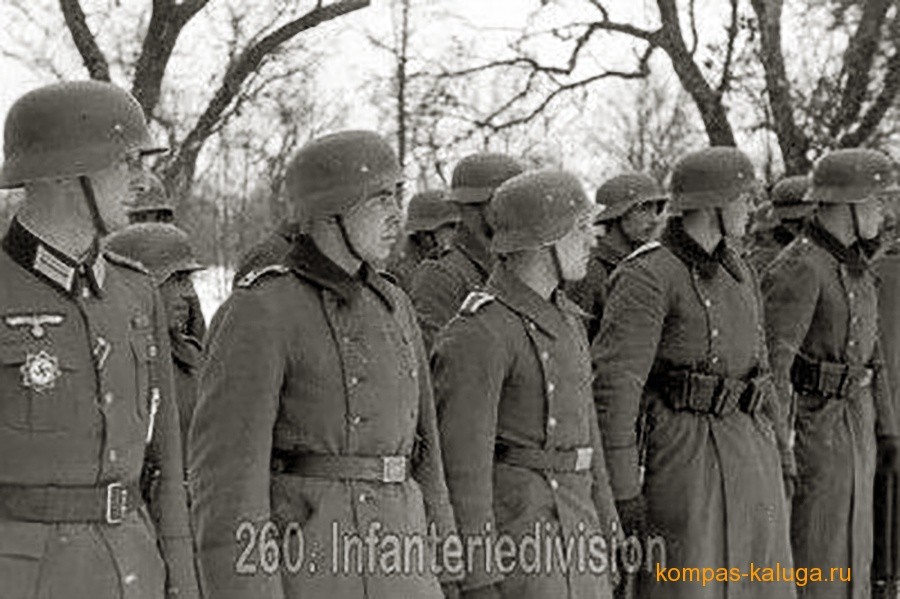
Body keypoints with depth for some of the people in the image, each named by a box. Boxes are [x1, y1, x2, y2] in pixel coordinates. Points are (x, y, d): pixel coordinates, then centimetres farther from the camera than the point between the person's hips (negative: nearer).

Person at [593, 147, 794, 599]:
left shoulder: (734, 270, 12)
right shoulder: (647, 277, -14)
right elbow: (613, 384, -17)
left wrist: (779, 452, 21)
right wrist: (624, 491, -19)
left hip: (748, 449, 8)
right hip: (683, 454, -8)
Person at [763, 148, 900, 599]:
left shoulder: (854, 266, 13)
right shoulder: (798, 269, -17)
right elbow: (773, 360, -21)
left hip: (854, 421, 9)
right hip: (812, 422, -9)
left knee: (849, 555, 14)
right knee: (813, 554, -4)